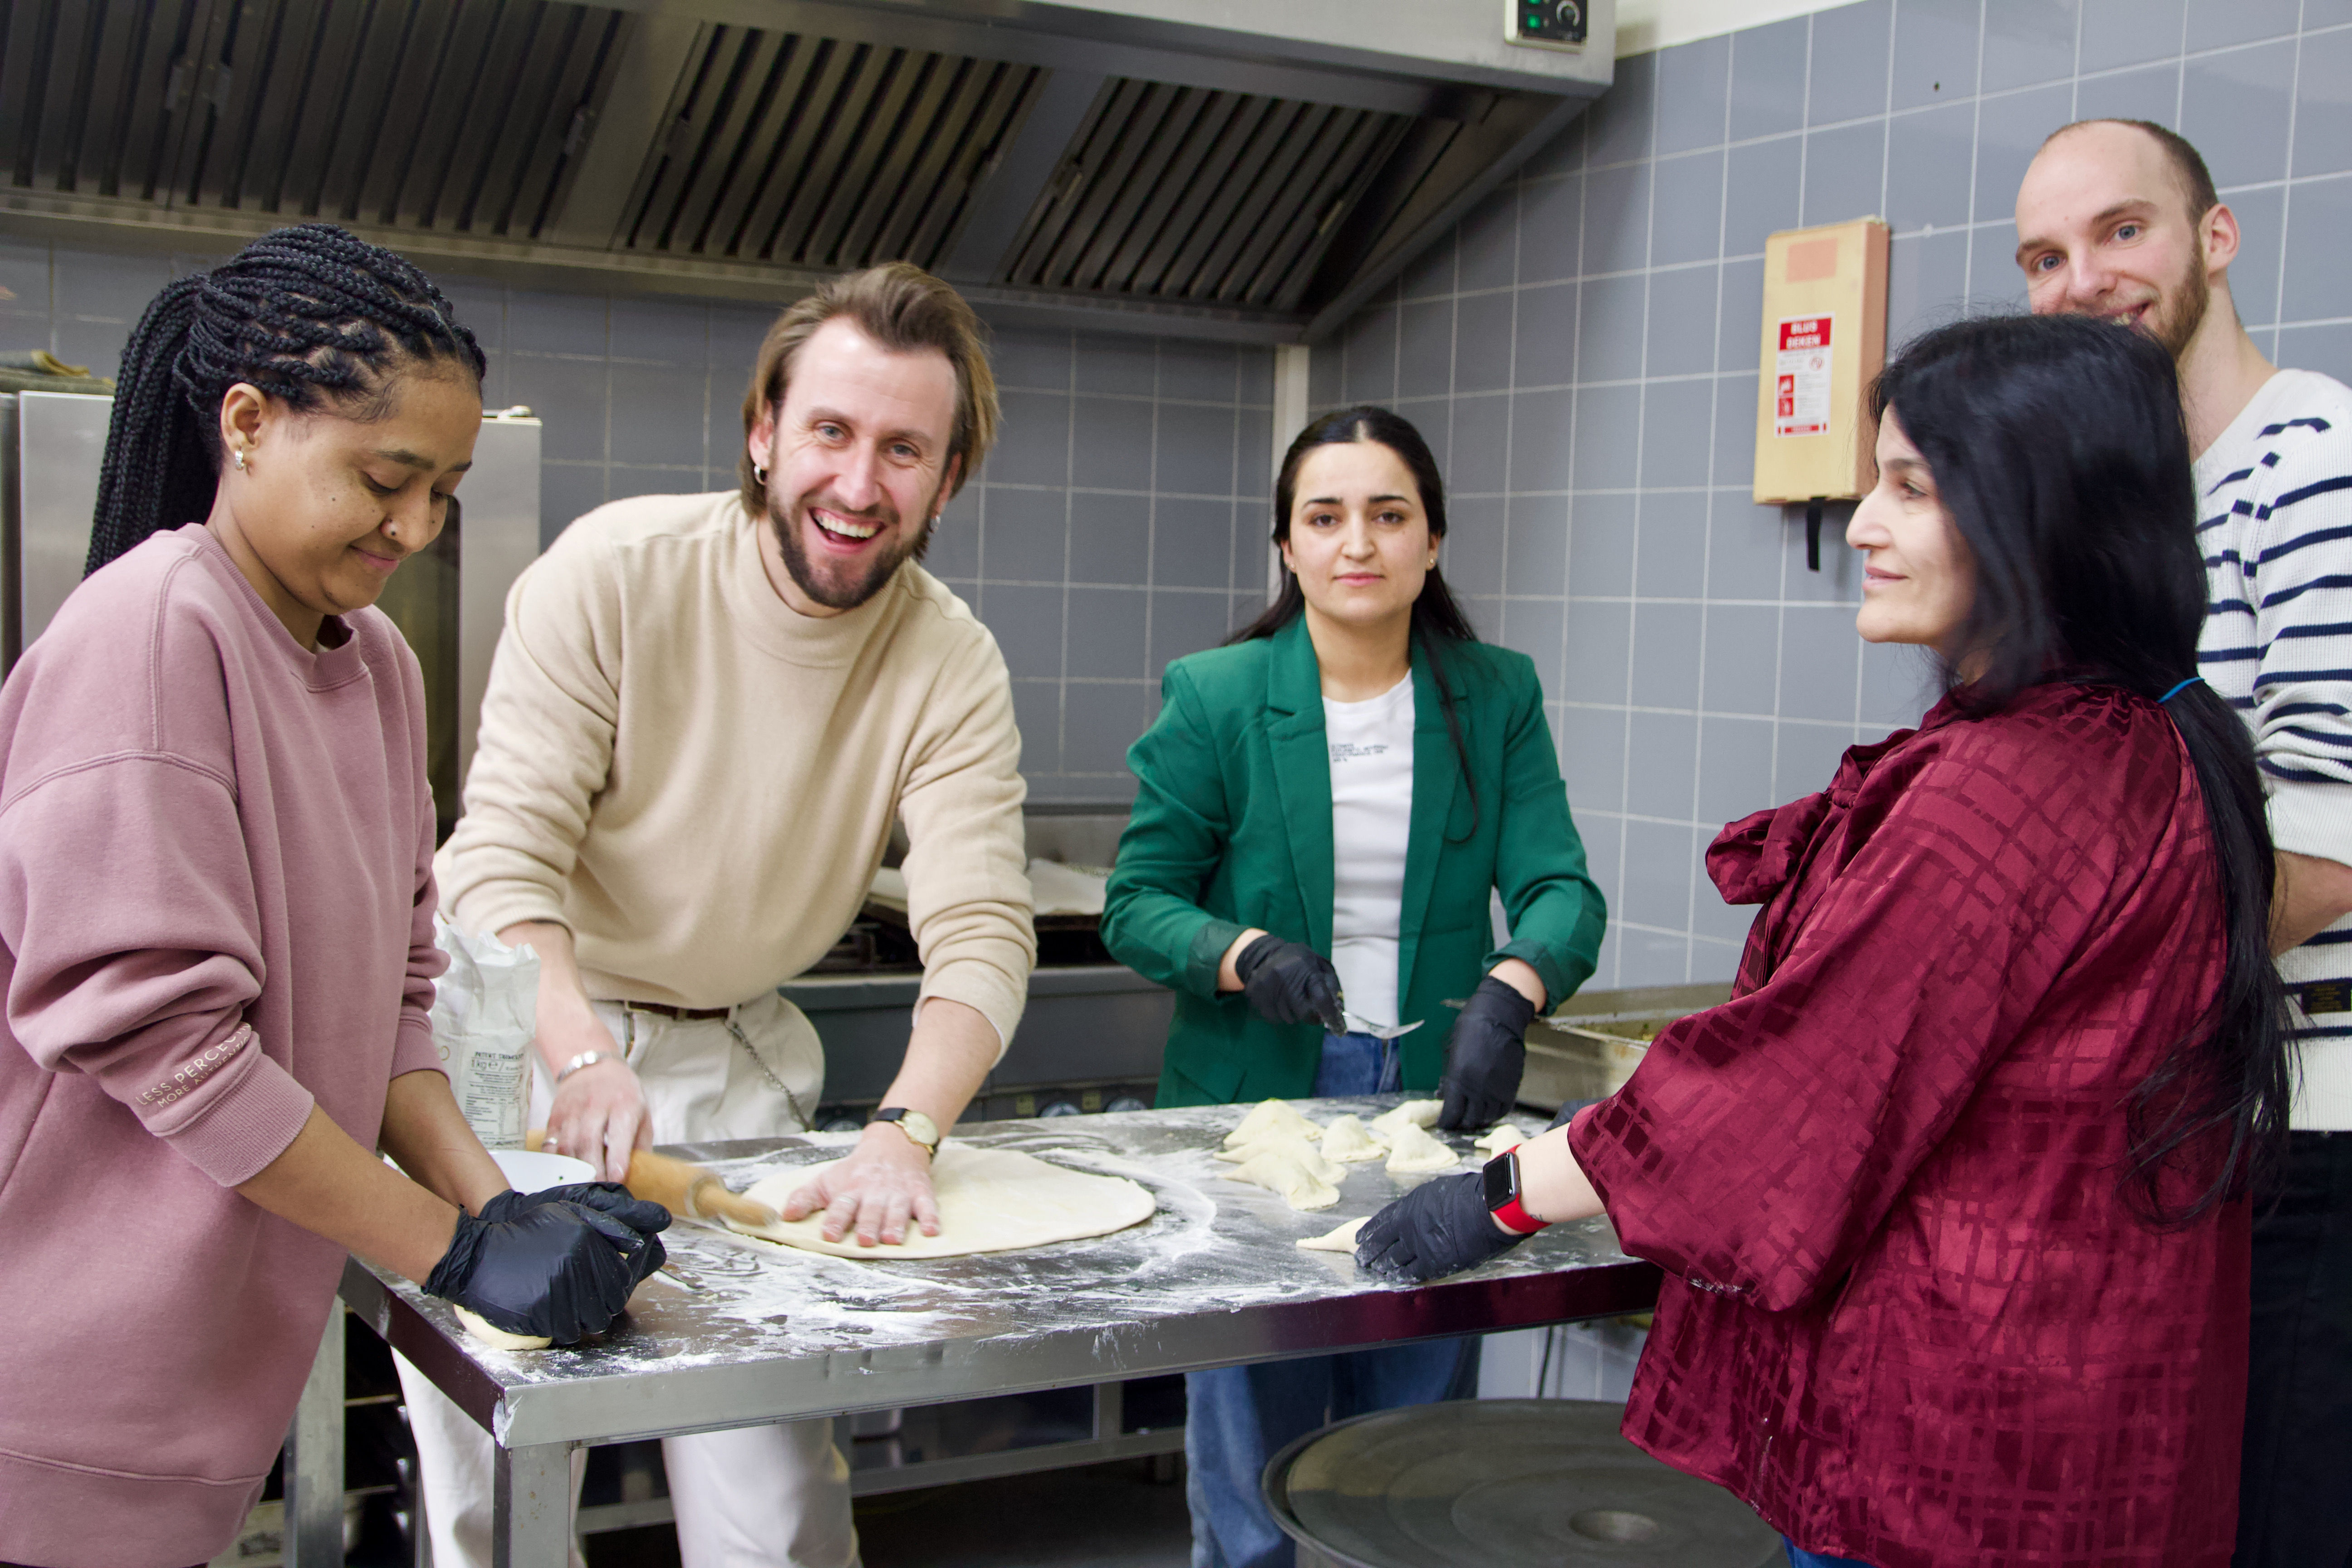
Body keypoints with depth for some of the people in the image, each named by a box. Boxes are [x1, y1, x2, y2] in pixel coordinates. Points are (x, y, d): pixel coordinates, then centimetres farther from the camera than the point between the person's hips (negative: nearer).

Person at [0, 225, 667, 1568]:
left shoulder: (381, 662, 7)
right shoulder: (151, 628, -17)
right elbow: (148, 1023, -21)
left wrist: (497, 1201, -6)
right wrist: (461, 1246, -19)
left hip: (233, 1338, 7)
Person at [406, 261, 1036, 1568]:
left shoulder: (953, 666, -11)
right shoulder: (615, 572, -17)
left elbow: (983, 935, -19)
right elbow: (505, 851, -21)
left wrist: (904, 1133, -37)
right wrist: (584, 1055, -38)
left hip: (735, 1059, 2)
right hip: (535, 1025, -1)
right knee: (496, 1441, 6)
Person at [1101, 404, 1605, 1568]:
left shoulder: (1497, 697, 2)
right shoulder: (1213, 698, -4)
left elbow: (1562, 890, -8)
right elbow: (1136, 903, -3)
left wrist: (1509, 990, -29)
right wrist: (1244, 955, -24)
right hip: (1256, 1101, -2)